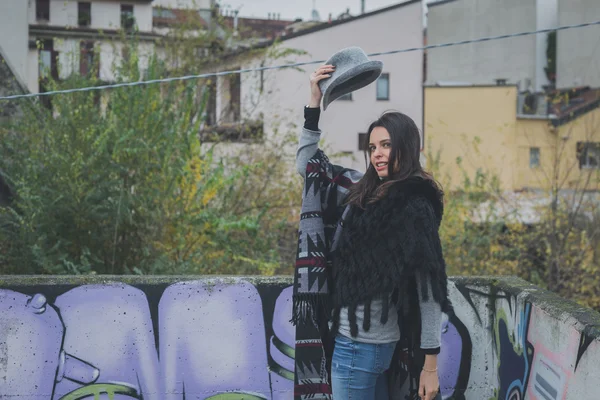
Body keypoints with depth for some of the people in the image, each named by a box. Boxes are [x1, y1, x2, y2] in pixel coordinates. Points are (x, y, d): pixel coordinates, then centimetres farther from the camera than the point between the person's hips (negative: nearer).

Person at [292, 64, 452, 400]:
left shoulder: (415, 206, -14)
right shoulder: (364, 190, 7)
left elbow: (428, 288, -15)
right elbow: (309, 164, 19)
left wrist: (430, 365, -15)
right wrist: (315, 101, 12)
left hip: (360, 342, -8)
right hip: (360, 335, 8)